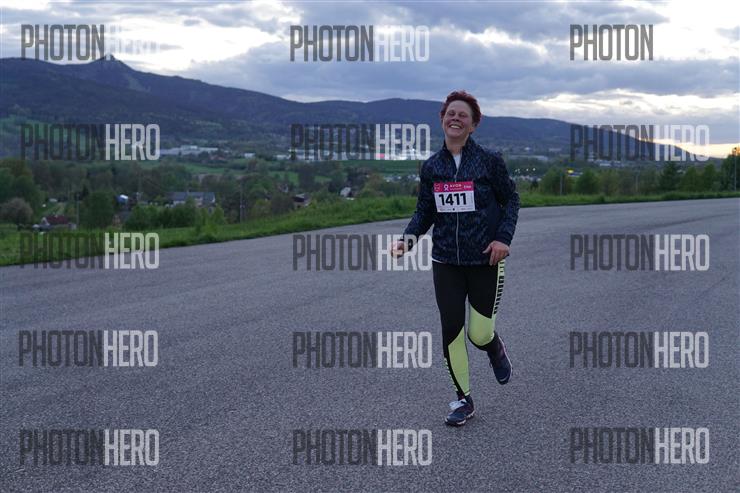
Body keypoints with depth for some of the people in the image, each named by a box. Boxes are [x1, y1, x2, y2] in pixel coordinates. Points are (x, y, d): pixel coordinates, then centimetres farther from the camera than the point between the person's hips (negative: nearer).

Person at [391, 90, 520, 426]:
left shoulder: (489, 161, -5)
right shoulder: (431, 167, 4)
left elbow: (511, 199, 2)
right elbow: (424, 211, 8)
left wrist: (503, 237, -11)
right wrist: (408, 238, -9)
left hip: (485, 260, -3)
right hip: (446, 261, 3)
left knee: (480, 334, -4)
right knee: (451, 330, 2)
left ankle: (496, 349, 36)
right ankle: (463, 400, 19)